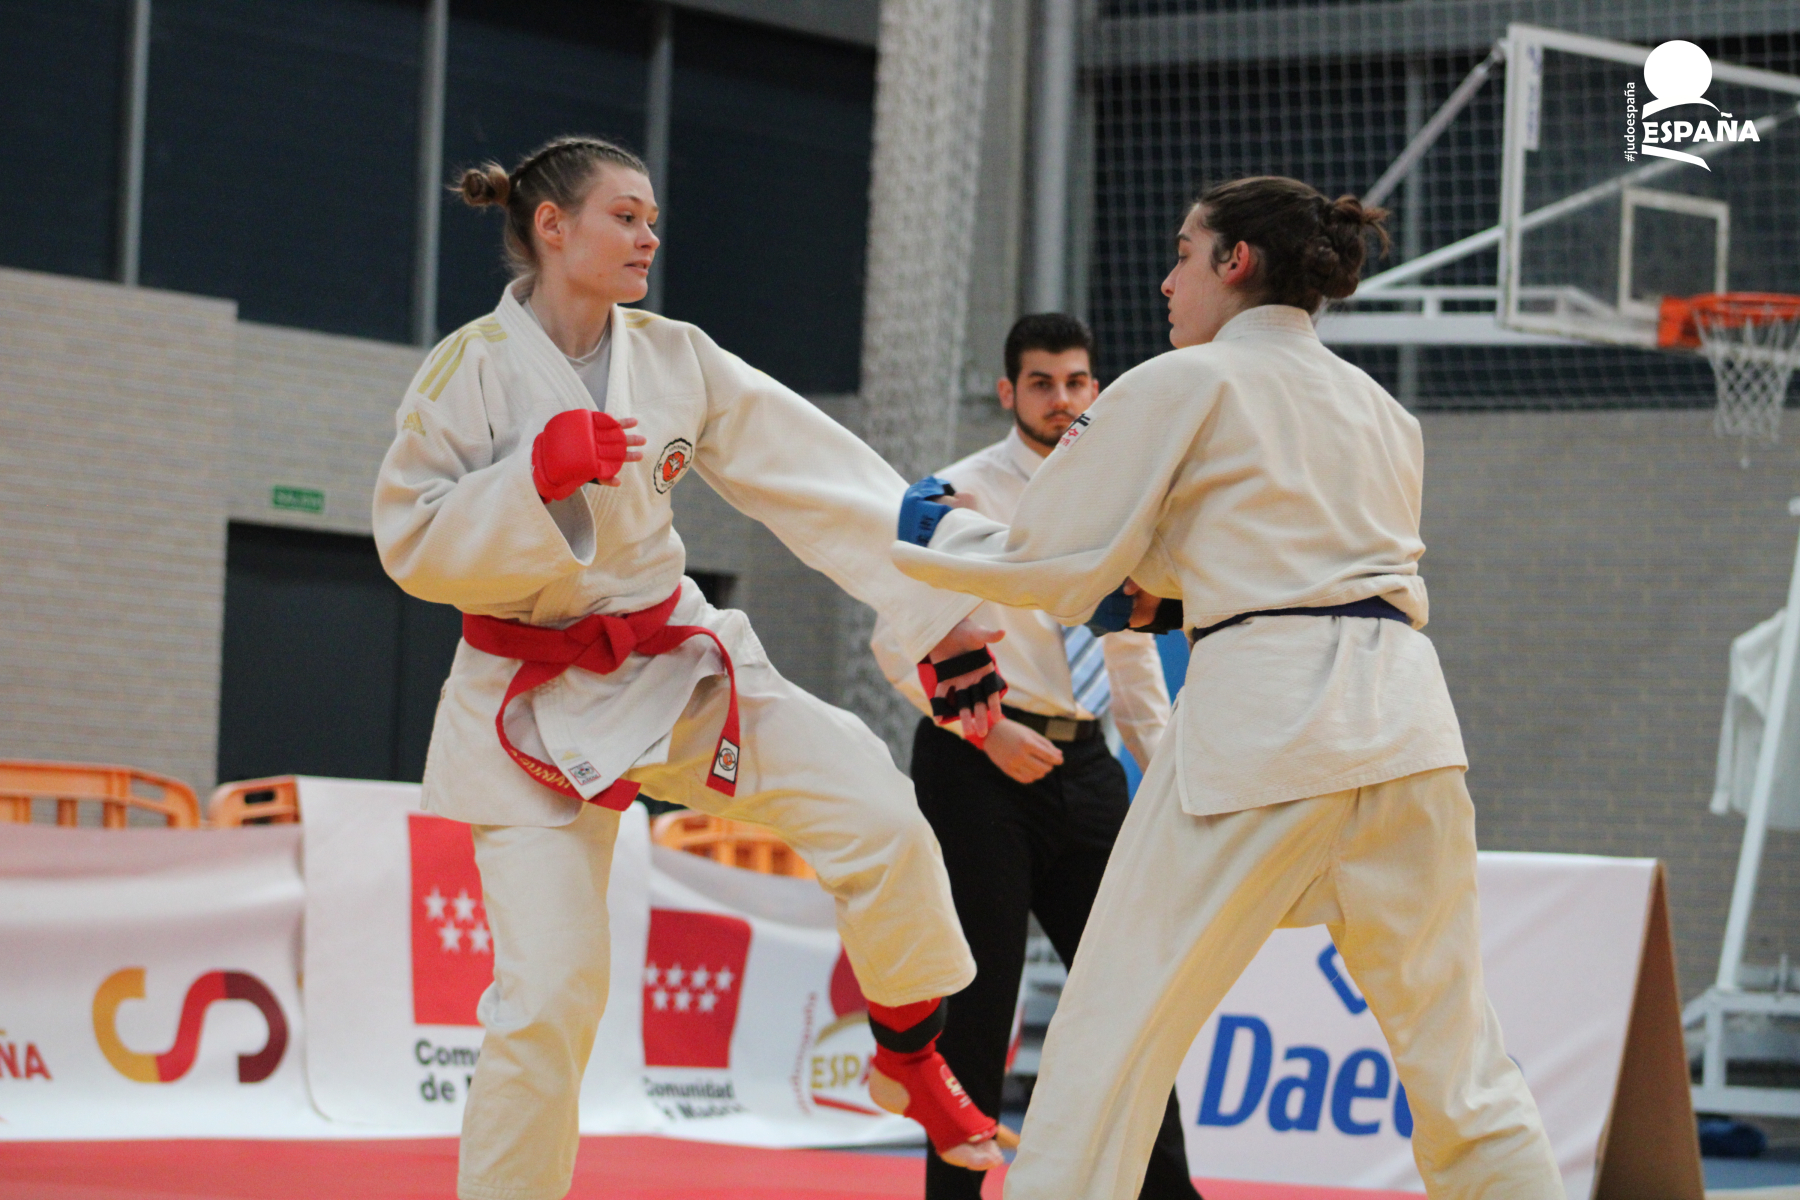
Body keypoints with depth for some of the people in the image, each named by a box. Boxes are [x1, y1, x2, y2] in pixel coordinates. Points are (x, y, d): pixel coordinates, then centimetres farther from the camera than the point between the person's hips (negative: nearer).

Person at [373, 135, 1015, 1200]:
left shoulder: (679, 362, 0)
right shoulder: (471, 372, -10)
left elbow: (823, 483, -3)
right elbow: (416, 546, -13)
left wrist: (944, 615, -8)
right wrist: (540, 473, -28)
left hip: (674, 667, 4)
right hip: (538, 702, -3)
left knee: (879, 814, -13)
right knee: (549, 992, -9)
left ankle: (910, 1066, 8)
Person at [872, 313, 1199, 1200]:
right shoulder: (965, 494, -5)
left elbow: (1133, 651, 20)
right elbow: (898, 639, -9)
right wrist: (985, 730, -17)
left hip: (1083, 763, 6)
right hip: (978, 765, -6)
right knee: (980, 996, -3)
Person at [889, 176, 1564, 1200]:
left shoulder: (1183, 386, 4)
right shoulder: (1382, 411, 22)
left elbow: (1050, 569, 4)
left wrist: (928, 533, 21)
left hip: (1260, 712, -6)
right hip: (1403, 708, 6)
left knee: (1112, 1032, -1)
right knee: (1455, 1048, 10)